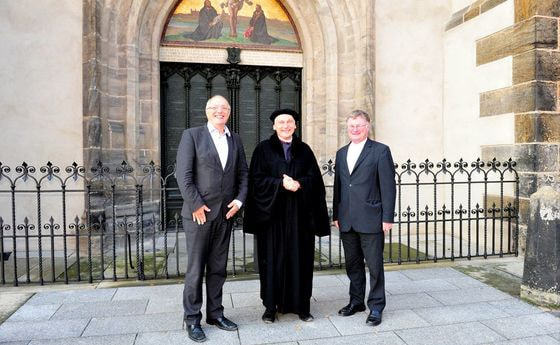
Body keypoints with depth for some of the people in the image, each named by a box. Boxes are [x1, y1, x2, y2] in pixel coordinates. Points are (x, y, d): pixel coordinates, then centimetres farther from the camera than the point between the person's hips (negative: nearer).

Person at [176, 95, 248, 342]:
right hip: (199, 213, -4)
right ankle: (192, 319, 18)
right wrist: (196, 205, -13)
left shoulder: (235, 140, 12)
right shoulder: (192, 135, -2)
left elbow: (243, 173, 12)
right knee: (195, 269, 4)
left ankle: (215, 313, 27)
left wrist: (239, 199, -2)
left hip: (226, 213, 4)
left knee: (218, 268, 13)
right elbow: (183, 174, -9)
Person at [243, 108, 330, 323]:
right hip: (272, 212, -2)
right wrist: (281, 183, -17)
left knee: (300, 259, 6)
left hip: (300, 213, 2)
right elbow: (257, 179, -5)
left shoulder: (304, 150, 11)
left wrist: (298, 183, -15)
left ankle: (301, 305, 17)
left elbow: (314, 179, 3)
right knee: (272, 259, 3)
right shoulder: (264, 149, 4)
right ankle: (271, 306, 14)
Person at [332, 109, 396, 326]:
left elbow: (388, 186, -7)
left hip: (370, 219, -5)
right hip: (347, 221, 5)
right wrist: (336, 215, 12)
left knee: (374, 265, 4)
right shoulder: (341, 153, 14)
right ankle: (356, 301, 30)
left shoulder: (380, 151, -3)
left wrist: (387, 217, -11)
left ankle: (376, 306, 18)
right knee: (353, 264, 15)